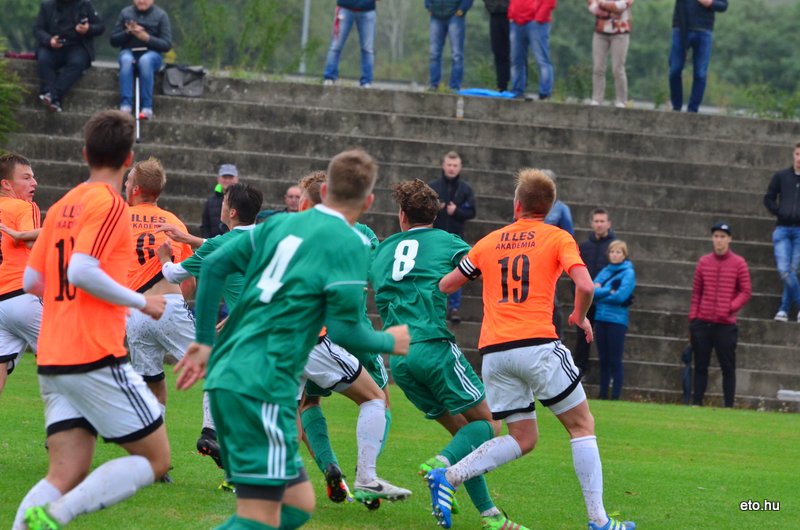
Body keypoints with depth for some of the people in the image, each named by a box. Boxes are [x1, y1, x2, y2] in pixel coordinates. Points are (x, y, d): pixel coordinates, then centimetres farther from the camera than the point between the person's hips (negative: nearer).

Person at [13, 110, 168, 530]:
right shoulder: (109, 204, -8)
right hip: (97, 357, -8)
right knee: (156, 458, 0)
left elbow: (31, 281, 16)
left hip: (52, 362, 8)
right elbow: (82, 271, -20)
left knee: (68, 475, 4)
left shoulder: (62, 206, 15)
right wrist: (142, 302, -10)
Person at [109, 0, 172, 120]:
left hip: (151, 53, -2)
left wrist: (147, 38, -19)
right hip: (129, 51, 2)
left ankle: (147, 108, -39)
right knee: (126, 60, -35)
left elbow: (167, 45, -5)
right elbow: (113, 41, 6)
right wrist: (128, 32, -13)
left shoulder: (161, 15, 1)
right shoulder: (125, 13, 7)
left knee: (145, 60, -38)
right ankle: (125, 106, -43)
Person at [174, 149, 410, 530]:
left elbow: (215, 265, 11)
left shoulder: (279, 223, 15)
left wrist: (205, 341, 18)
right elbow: (343, 330, -9)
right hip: (263, 387, -8)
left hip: (225, 375, 8)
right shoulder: (350, 244, -5)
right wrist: (390, 342, 10)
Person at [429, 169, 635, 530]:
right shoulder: (557, 239, 5)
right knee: (582, 425, 7)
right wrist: (580, 317, 11)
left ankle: (448, 477, -6)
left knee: (523, 438, 13)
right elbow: (585, 286, -9)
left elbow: (445, 286, 22)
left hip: (493, 351, 4)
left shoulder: (489, 243, 16)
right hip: (537, 344, -4)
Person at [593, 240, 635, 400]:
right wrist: (609, 291, -15)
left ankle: (615, 397, -1)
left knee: (615, 361, -3)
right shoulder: (605, 271, 12)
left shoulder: (628, 273, -3)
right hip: (601, 319, 5)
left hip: (617, 320, -5)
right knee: (603, 360, 9)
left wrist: (599, 294, -3)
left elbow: (621, 296, -13)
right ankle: (602, 395, 14)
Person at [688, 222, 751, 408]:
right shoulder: (704, 262, 9)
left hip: (726, 324, -3)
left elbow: (746, 292, 0)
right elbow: (696, 292, 11)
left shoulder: (738, 263, 1)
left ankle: (729, 406, 2)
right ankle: (697, 404, 9)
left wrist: (731, 308, -14)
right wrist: (692, 318, 4)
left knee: (728, 367, -1)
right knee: (700, 366, 5)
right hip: (702, 323, 3)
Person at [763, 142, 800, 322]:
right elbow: (769, 199, 11)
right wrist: (779, 212, -6)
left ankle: (784, 309, 8)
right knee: (784, 270, -8)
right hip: (782, 229, 1)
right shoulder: (781, 176, 7)